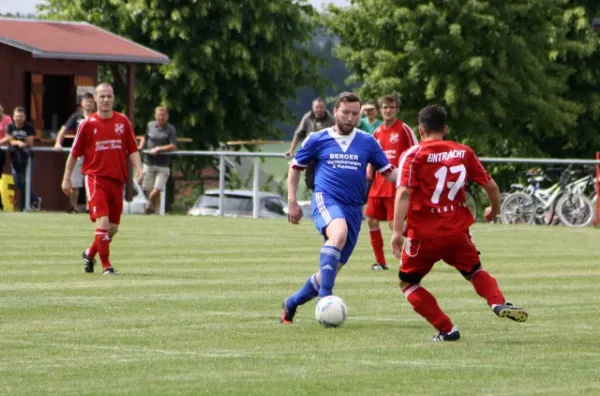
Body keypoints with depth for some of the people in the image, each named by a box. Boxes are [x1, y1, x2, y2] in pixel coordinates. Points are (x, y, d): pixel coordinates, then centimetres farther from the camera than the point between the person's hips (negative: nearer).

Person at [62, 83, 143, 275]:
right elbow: (74, 153, 5)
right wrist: (66, 178, 6)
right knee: (103, 221, -17)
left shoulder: (123, 122, 5)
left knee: (113, 227, 9)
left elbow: (132, 149, 10)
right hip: (95, 178, -4)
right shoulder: (87, 124, -2)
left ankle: (90, 253, 34)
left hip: (117, 180, 4)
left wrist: (138, 169, -7)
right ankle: (106, 265, -8)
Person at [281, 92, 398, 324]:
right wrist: (292, 202, 8)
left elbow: (389, 172, 11)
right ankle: (325, 296, -43)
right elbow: (295, 168, 16)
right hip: (326, 200, -4)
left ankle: (291, 304, 28)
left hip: (354, 209, 4)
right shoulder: (318, 140, 6)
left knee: (333, 269, 5)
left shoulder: (367, 142, 11)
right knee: (339, 232, -38)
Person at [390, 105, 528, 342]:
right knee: (475, 271, 25)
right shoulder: (463, 152, 6)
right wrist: (494, 210, 28)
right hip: (458, 232, 3)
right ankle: (498, 303, -5)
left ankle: (446, 329, 2)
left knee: (408, 283, 15)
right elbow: (491, 186, 8)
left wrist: (397, 231, -22)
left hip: (424, 234, -3)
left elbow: (404, 192, -17)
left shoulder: (413, 155, -5)